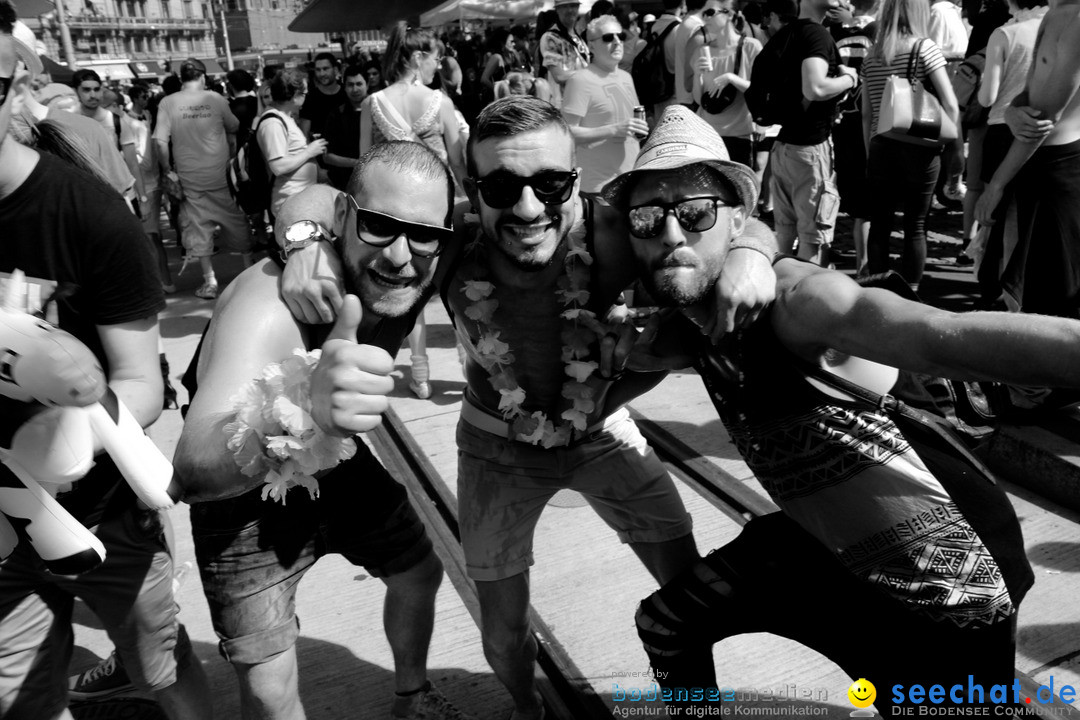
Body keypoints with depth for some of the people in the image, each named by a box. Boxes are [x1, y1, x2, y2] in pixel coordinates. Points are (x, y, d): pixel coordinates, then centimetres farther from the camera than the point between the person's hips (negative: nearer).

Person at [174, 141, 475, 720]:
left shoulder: (409, 280, -21)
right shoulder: (268, 308, -40)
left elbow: (316, 193, 1)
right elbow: (192, 470, -56)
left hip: (339, 465, 6)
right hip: (245, 492, -5)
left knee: (420, 573, 19)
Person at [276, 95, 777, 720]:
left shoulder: (612, 236, -32)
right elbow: (312, 197, -18)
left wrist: (748, 252, -41)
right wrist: (307, 243, -40)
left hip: (604, 436, 1)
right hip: (500, 448, 0)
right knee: (503, 633, 12)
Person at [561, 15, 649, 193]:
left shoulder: (626, 77, 16)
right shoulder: (580, 81, -9)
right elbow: (567, 133, -16)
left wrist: (639, 129, 6)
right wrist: (614, 130, -22)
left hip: (633, 178, 7)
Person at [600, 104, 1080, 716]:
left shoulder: (797, 300, -29)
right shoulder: (692, 327, -4)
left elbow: (952, 337, -44)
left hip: (940, 591, -8)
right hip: (818, 553, 8)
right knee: (665, 623, 19)